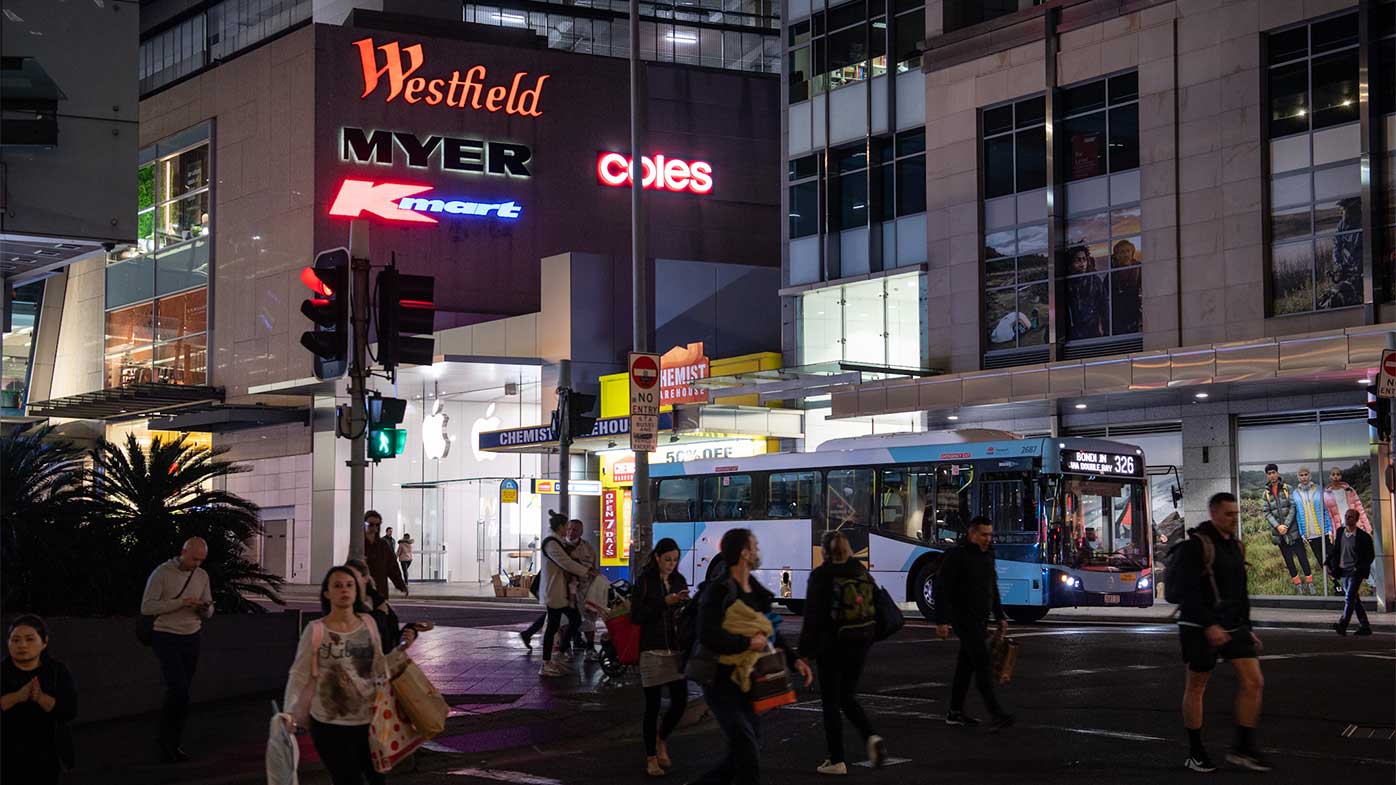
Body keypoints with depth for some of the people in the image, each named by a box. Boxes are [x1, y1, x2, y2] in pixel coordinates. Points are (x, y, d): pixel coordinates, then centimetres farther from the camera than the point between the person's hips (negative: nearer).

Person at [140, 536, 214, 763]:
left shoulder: (202, 576, 8)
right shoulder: (162, 573, -9)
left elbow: (208, 614, 15)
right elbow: (146, 607, -15)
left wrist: (205, 608, -10)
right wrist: (180, 603, -22)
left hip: (191, 639, 5)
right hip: (167, 639, -5)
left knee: (181, 691, 6)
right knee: (178, 689, -15)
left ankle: (172, 744, 13)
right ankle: (167, 742, -2)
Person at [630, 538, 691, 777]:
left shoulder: (679, 580, 10)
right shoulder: (645, 582, -4)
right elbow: (636, 616, -9)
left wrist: (685, 603, -6)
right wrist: (664, 602, -18)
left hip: (676, 649, 4)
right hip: (652, 650, -4)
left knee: (680, 701, 0)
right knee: (652, 705, 0)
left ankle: (661, 739, 27)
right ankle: (651, 758, 11)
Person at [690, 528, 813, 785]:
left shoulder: (757, 591, 11)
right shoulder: (719, 591, -16)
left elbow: (770, 632, 21)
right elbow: (708, 635, -29)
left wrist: (794, 659, 9)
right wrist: (748, 643, -21)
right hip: (721, 680, -9)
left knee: (751, 743, 13)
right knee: (746, 746, -12)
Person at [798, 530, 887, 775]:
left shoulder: (821, 575, -10)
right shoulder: (862, 572, 4)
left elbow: (813, 615, -13)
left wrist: (805, 651, -8)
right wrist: (868, 640, 15)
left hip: (831, 646, -5)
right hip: (859, 645, 5)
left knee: (831, 702, 6)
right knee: (848, 698, 19)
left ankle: (837, 760, 7)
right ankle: (871, 737, -5)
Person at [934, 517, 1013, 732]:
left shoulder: (987, 556, 13)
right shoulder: (956, 555, -13)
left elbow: (993, 589, 23)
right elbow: (941, 589, -16)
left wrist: (1000, 617, 19)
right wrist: (941, 621, -20)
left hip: (980, 619, 8)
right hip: (963, 618, -8)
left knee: (966, 663, 11)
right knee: (982, 662, -16)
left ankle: (955, 712, 18)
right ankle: (995, 715, -22)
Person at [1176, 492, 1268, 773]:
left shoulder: (1236, 546, 12)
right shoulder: (1196, 545, -13)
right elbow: (1188, 591, -20)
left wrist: (1247, 628, 17)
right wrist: (1209, 625, -26)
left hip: (1233, 626, 7)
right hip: (1201, 628, -7)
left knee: (1253, 681, -3)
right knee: (1196, 686, 4)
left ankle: (1243, 748, 4)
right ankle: (1195, 753, 14)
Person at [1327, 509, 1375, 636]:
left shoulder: (1363, 536, -8)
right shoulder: (1340, 532, 7)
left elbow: (1371, 555, -3)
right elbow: (1335, 550, 14)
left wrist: (1360, 568, -11)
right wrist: (1331, 565, 3)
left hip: (1355, 572, -6)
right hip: (1343, 572, 6)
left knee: (1349, 598, -16)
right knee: (1355, 600, 11)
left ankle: (1342, 625, -24)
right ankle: (1365, 627, 18)